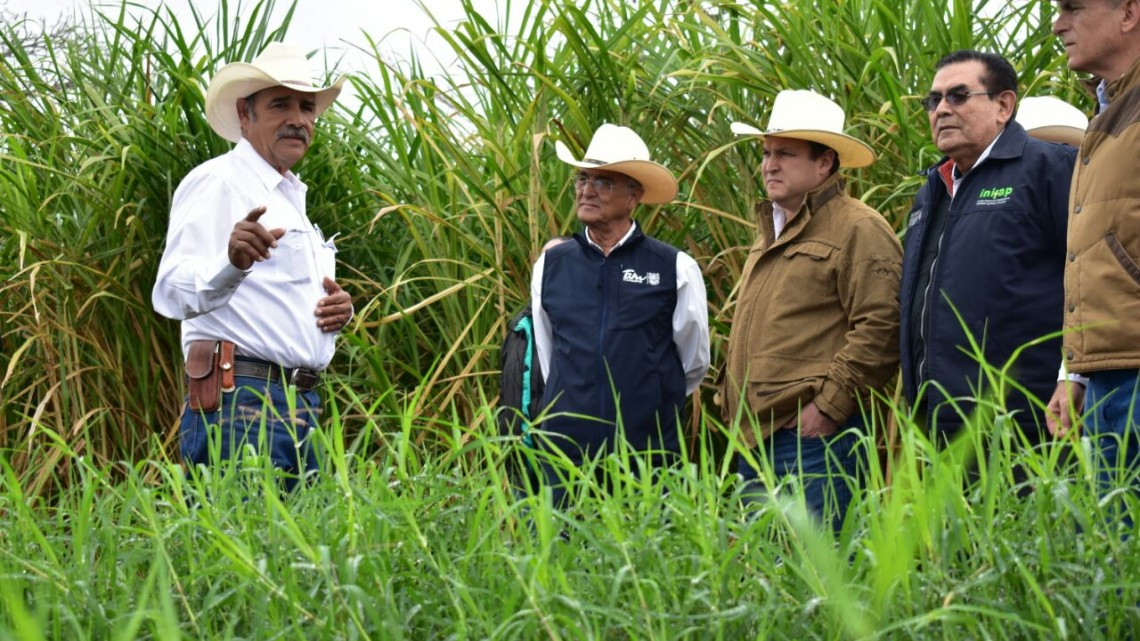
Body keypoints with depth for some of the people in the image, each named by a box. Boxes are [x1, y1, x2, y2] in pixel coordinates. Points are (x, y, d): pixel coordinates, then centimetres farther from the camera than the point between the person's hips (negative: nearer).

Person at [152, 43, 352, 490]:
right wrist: (232, 264, -40)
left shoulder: (292, 198, 23)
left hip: (301, 408, 9)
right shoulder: (217, 182, -4)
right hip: (240, 402, -9)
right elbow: (172, 291, -19)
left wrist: (336, 310, 10)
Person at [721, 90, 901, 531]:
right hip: (755, 437, 9)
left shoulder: (858, 230, -8)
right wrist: (733, 402, 19)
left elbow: (879, 329, -17)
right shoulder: (771, 233, 22)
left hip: (812, 438, -9)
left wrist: (827, 406, -18)